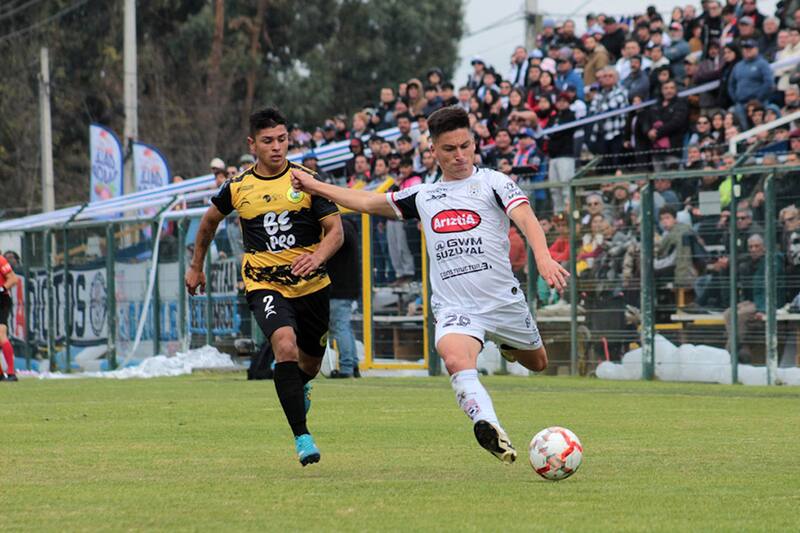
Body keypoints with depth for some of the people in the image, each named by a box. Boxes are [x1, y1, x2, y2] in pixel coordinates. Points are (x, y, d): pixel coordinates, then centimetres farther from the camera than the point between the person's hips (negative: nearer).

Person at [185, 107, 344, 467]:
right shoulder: (238, 188, 0)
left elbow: (335, 229, -6)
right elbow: (210, 220, 21)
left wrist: (318, 256, -27)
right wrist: (196, 266, 29)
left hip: (311, 285, 2)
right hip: (264, 285, -2)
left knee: (310, 361, 15)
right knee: (285, 345, -28)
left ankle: (299, 386, 57)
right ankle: (302, 437, -27)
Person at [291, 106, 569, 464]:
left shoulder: (492, 182, 1)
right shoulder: (423, 196, 14)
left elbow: (525, 218, -16)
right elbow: (369, 202, 26)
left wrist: (543, 257, -36)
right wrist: (312, 185, 28)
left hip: (504, 300, 0)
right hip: (453, 308, 1)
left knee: (536, 364, 19)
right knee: (456, 360, -32)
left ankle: (509, 346, 54)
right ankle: (489, 428, -47)